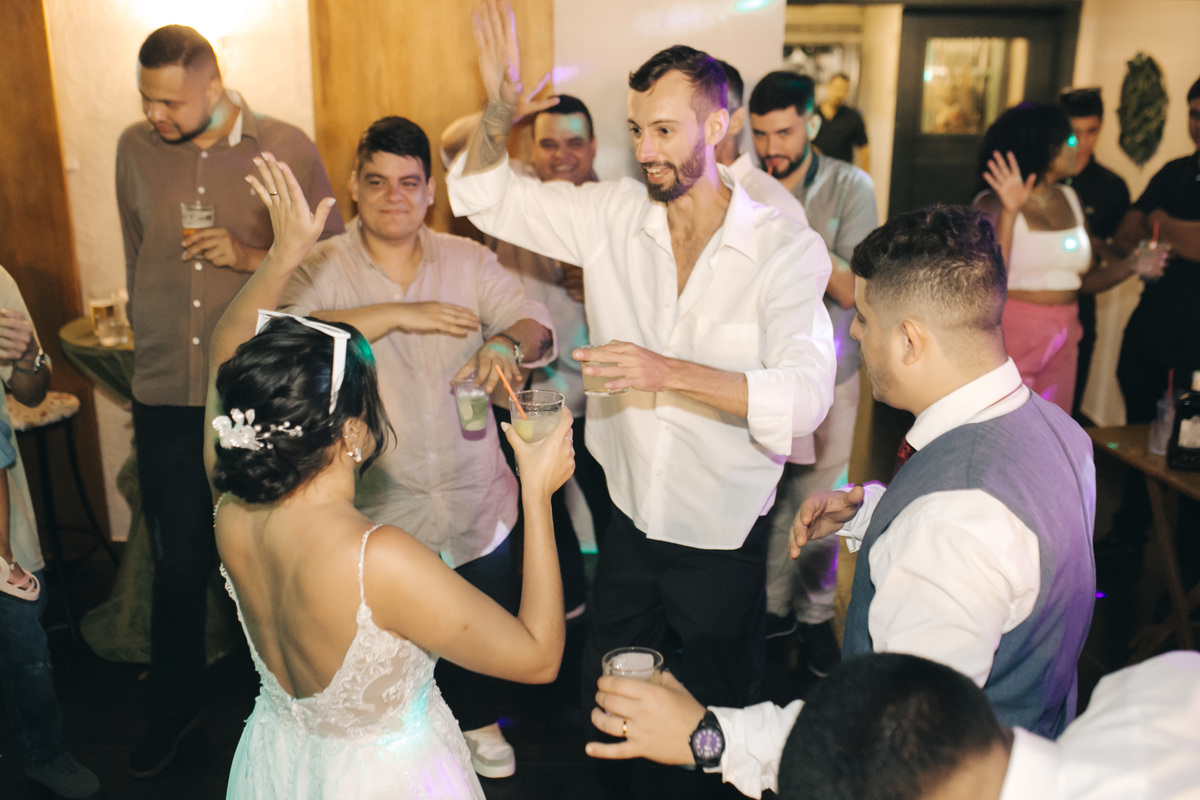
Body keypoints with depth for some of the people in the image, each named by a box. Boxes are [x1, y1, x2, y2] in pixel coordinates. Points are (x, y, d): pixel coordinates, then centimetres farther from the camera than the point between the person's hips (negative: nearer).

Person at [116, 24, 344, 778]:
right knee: (179, 561, 11)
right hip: (167, 396, 2)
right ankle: (174, 705, 35)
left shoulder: (288, 148, -5)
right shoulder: (136, 148, 4)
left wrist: (252, 256, -16)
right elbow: (136, 258, 16)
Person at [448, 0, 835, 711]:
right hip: (630, 518, 4)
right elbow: (486, 196, 2)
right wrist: (500, 112, -16)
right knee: (605, 704, 24)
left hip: (723, 537, -3)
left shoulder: (786, 247, -16)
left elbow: (805, 396, -26)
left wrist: (671, 372, -36)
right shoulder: (613, 215, -5)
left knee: (719, 708, 20)